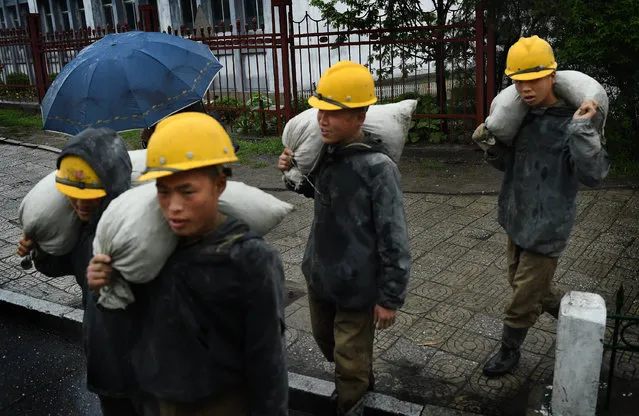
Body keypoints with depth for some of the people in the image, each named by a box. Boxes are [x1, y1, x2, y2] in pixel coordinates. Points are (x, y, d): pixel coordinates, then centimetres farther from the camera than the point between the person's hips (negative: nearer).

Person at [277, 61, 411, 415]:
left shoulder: (377, 168, -23)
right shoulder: (326, 152, -2)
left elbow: (394, 240, -19)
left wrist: (390, 298, -15)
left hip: (355, 285, -8)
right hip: (318, 274, 8)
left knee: (350, 358, 11)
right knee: (325, 339, 28)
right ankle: (362, 381, 56)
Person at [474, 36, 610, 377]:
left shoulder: (572, 122, -19)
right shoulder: (521, 117, 1)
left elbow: (593, 175, -28)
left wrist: (582, 129, -34)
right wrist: (492, 142, -6)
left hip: (546, 227, -7)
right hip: (517, 220, 7)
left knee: (524, 297, 6)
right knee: (525, 284, 24)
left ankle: (510, 350, 30)